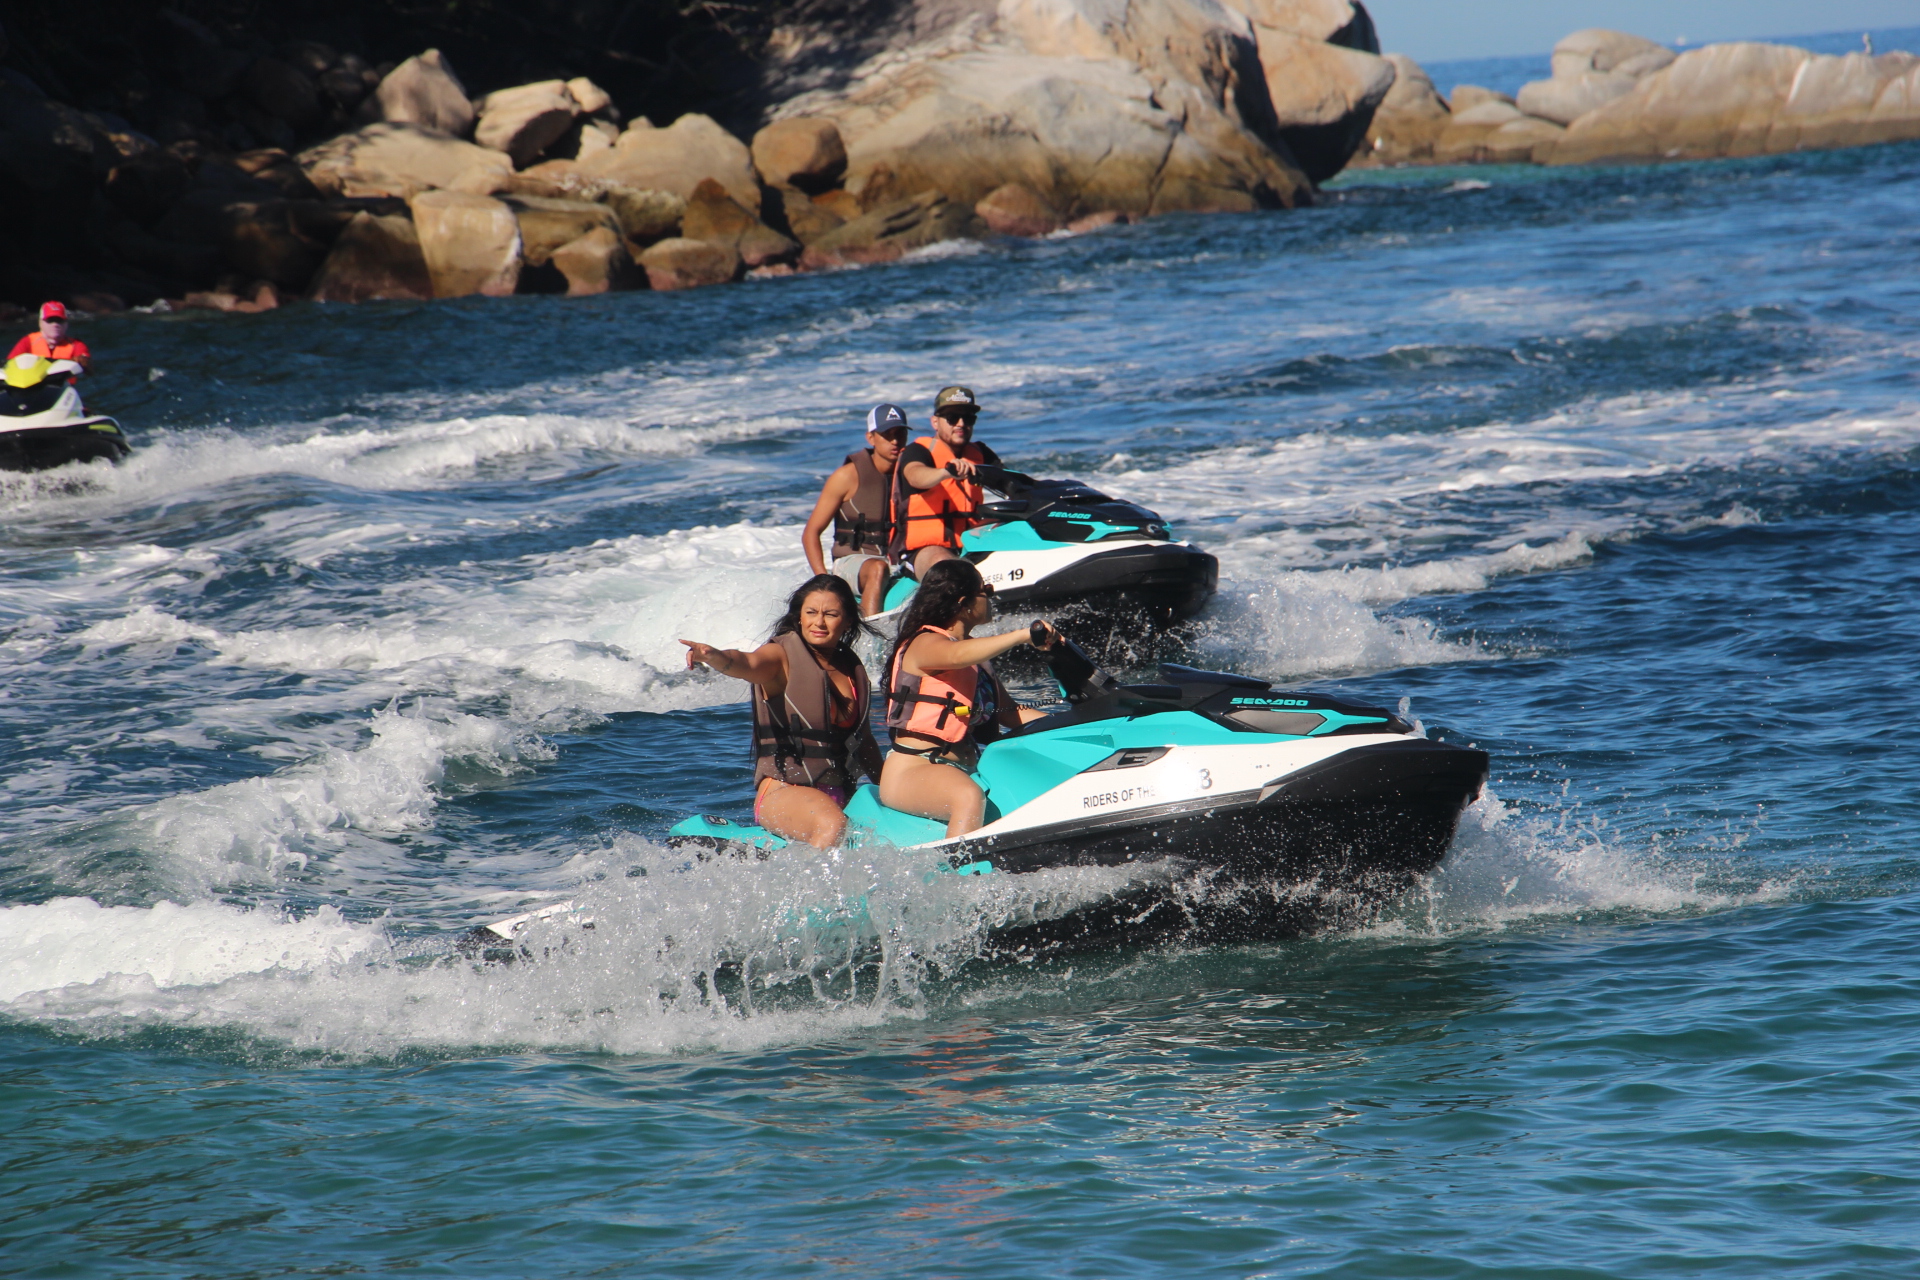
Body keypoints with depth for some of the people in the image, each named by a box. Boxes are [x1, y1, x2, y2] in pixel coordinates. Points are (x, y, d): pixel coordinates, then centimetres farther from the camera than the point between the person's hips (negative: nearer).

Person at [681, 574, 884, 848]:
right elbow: (747, 664, -28)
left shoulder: (853, 668, 14)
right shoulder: (782, 656, -4)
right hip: (784, 791, -7)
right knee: (832, 826, -37)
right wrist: (714, 656, -50)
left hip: (840, 796, 7)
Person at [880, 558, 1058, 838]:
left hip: (962, 770, 9)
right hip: (911, 772, -9)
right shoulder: (925, 643, -8)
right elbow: (957, 656, -33)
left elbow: (1007, 712, 21)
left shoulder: (979, 655, 20)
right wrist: (1024, 636, -37)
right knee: (970, 798, -38)